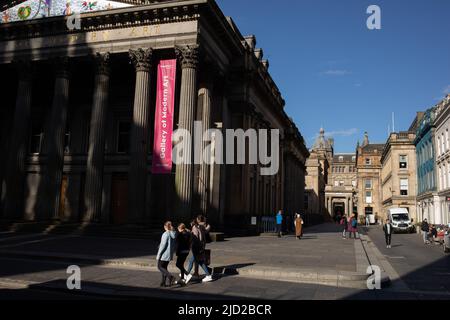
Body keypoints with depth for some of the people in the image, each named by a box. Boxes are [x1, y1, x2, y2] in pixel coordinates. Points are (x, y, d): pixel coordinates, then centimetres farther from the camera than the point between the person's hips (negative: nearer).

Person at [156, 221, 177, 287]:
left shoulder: (166, 234, -17)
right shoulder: (174, 234, 6)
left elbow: (163, 245, -18)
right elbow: (174, 245, 10)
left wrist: (158, 254, -12)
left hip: (164, 254, -8)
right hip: (170, 254, 8)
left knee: (160, 267, 4)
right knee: (164, 267, 17)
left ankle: (170, 277, -15)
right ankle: (163, 282, 16)